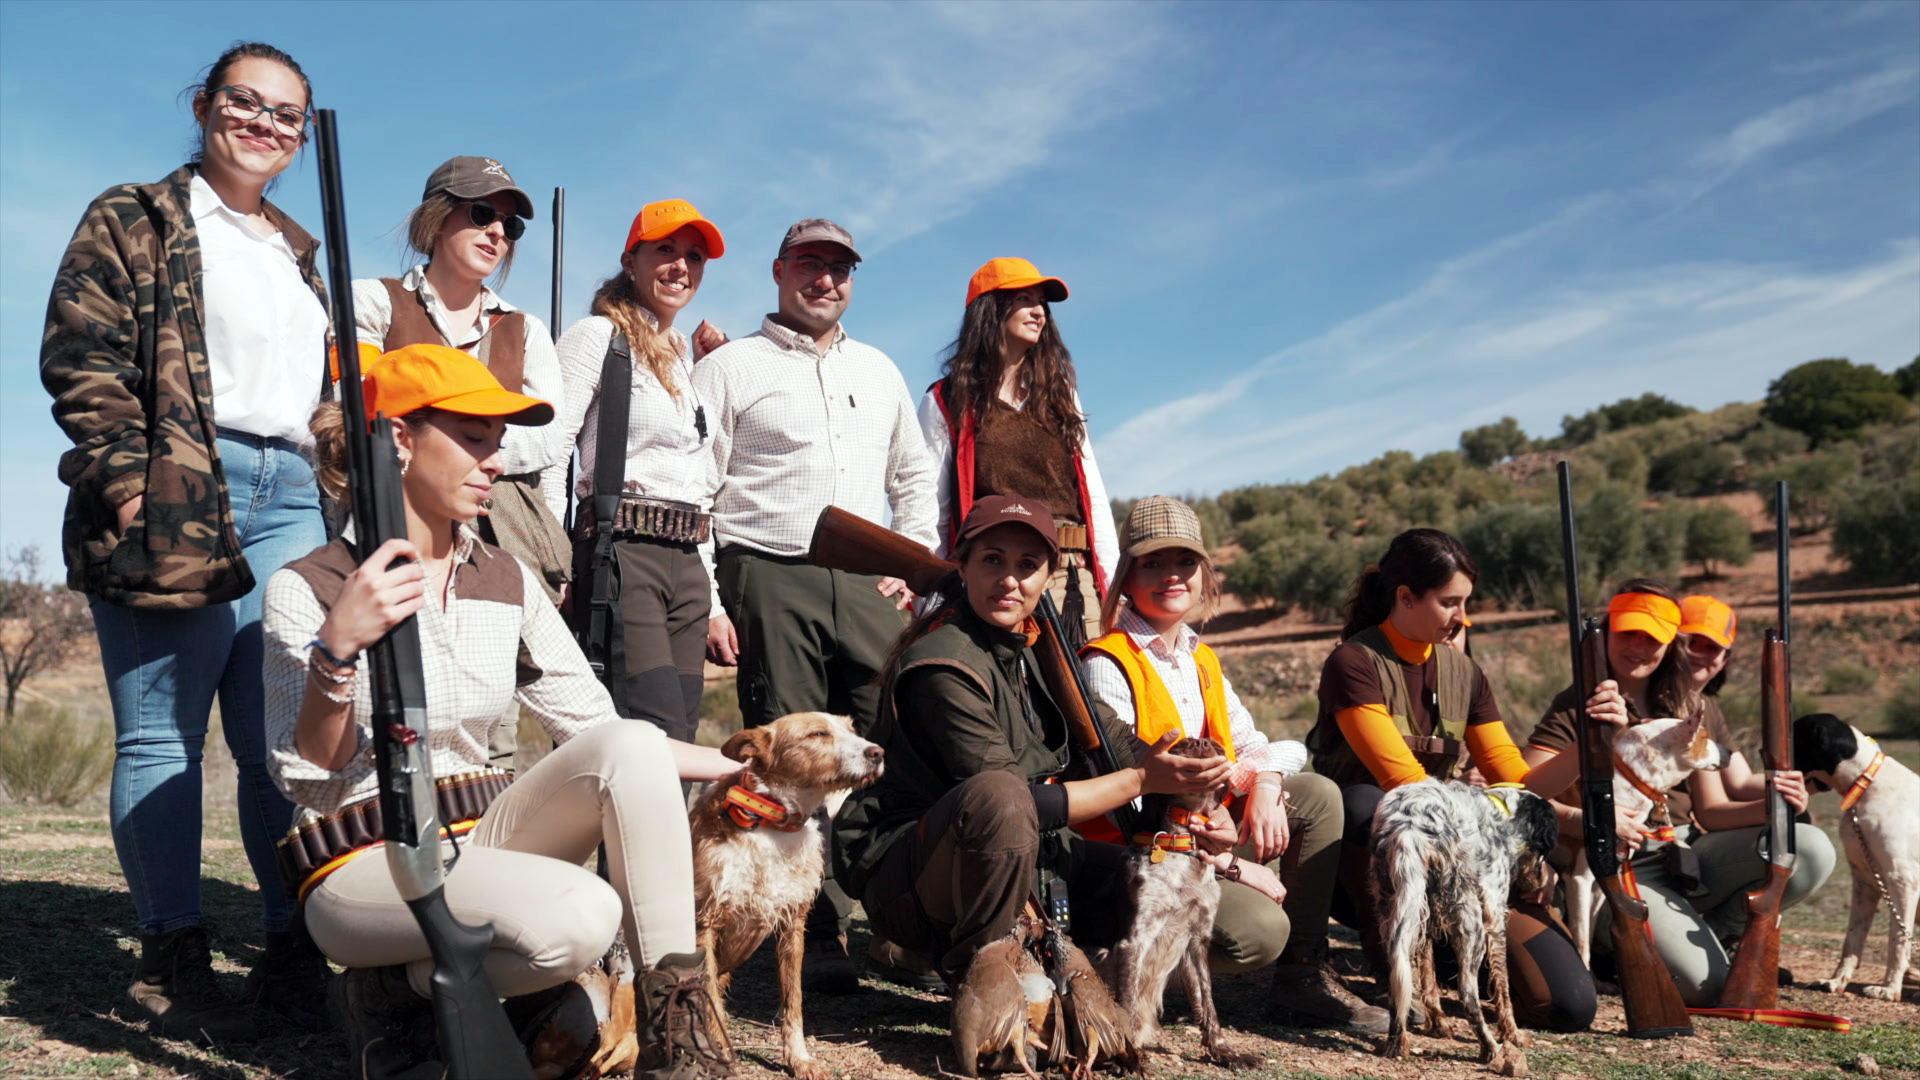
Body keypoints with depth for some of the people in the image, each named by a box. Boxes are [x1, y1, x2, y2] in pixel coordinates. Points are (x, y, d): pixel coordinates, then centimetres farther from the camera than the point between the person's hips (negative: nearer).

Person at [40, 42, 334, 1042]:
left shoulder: (298, 254, 25)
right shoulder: (133, 221, 7)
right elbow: (80, 357, -3)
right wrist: (127, 477, -13)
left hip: (289, 501, 6)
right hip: (176, 501, -5)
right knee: (163, 734, -1)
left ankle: (294, 950, 8)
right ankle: (172, 960, 6)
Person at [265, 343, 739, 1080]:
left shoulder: (507, 582, 6)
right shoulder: (306, 589, -8)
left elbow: (598, 733, 6)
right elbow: (308, 781, -12)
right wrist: (336, 651, -28)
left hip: (479, 839, 6)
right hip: (366, 863, -5)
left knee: (632, 744, -22)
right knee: (579, 917, -32)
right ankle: (398, 992, -3)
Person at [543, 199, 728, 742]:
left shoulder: (689, 353, 23)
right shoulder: (597, 335, 1)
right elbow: (549, 448, -8)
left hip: (687, 560, 7)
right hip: (622, 550, -7)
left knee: (681, 735, 3)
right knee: (662, 737, -16)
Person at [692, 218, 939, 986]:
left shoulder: (878, 370, 21)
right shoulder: (729, 367, 6)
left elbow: (915, 475, 28)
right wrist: (706, 602, -7)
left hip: (865, 582, 4)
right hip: (770, 581, -3)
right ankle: (817, 933, 4)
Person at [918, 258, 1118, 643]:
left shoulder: (1060, 395, 19)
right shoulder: (947, 403, 7)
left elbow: (1093, 496, 15)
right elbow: (931, 512, 3)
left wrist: (1113, 588, 7)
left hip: (1073, 578, 3)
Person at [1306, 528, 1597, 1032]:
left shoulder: (1463, 673, 7)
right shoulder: (1354, 665, -12)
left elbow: (1516, 783, 2)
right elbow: (1407, 786, -21)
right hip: (1358, 862, -4)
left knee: (1571, 1005, -14)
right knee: (1365, 805, -42)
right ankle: (1396, 973, -16)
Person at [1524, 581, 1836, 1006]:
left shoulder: (1690, 710, 13)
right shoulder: (1575, 708, -3)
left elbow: (1710, 810, 8)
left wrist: (1772, 807, -13)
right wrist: (1583, 820, -35)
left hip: (1687, 859, 5)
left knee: (1812, 849, -17)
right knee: (1706, 985, -24)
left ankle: (1708, 936, 2)